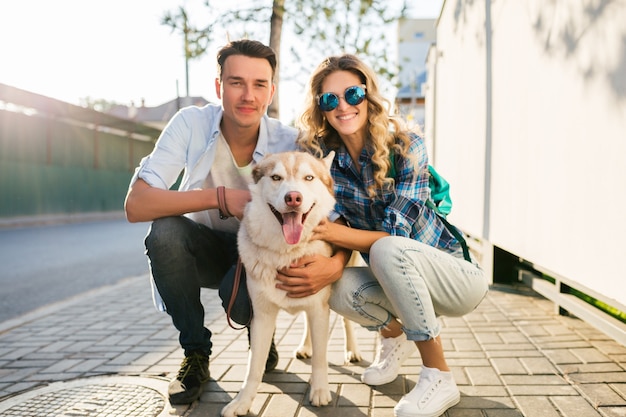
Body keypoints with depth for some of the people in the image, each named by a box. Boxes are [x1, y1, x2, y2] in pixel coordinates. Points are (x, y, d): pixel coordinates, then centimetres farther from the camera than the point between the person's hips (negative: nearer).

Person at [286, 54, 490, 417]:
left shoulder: (406, 147, -18)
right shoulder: (321, 156, -7)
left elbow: (395, 235, -23)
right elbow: (336, 231, -8)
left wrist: (335, 232, -33)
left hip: (455, 275, -4)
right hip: (396, 280, 4)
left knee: (387, 250, -34)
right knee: (340, 290, -27)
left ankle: (440, 378, -16)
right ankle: (395, 335, 10)